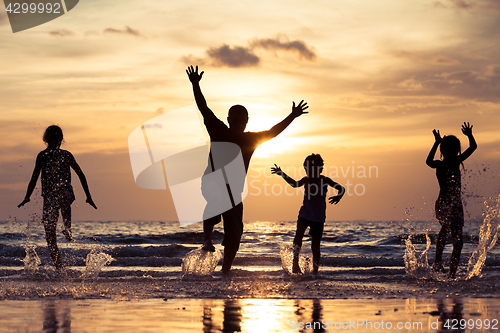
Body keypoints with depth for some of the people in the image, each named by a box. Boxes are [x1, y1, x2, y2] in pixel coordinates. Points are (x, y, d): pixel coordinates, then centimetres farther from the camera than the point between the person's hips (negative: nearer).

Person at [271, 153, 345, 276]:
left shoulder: (324, 180, -8)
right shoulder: (306, 180, 4)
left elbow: (341, 188, -7)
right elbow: (295, 184, 25)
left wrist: (339, 196, -29)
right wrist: (282, 174, 21)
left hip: (318, 216, -3)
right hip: (304, 213, 3)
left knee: (315, 245, -2)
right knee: (299, 233, -24)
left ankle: (315, 270, 8)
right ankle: (295, 262, -24)